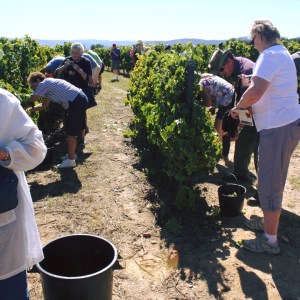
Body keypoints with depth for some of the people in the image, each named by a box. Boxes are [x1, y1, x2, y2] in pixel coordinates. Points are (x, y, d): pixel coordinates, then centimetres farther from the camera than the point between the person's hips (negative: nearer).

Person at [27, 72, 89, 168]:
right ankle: (71, 154, 33)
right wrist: (31, 110, 18)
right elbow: (44, 105, 25)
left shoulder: (44, 84, -8)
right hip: (79, 99, 10)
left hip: (76, 102, -10)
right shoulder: (48, 85, 20)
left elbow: (32, 100, -4)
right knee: (70, 130, 20)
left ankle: (71, 160, 8)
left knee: (71, 132, -2)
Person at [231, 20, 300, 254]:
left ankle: (270, 241, 10)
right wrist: (252, 107, 14)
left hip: (278, 127, -10)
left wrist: (239, 107, -8)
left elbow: (255, 92, -27)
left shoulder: (270, 55, -14)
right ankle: (269, 221, 37)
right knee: (274, 181, 21)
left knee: (269, 185, -1)